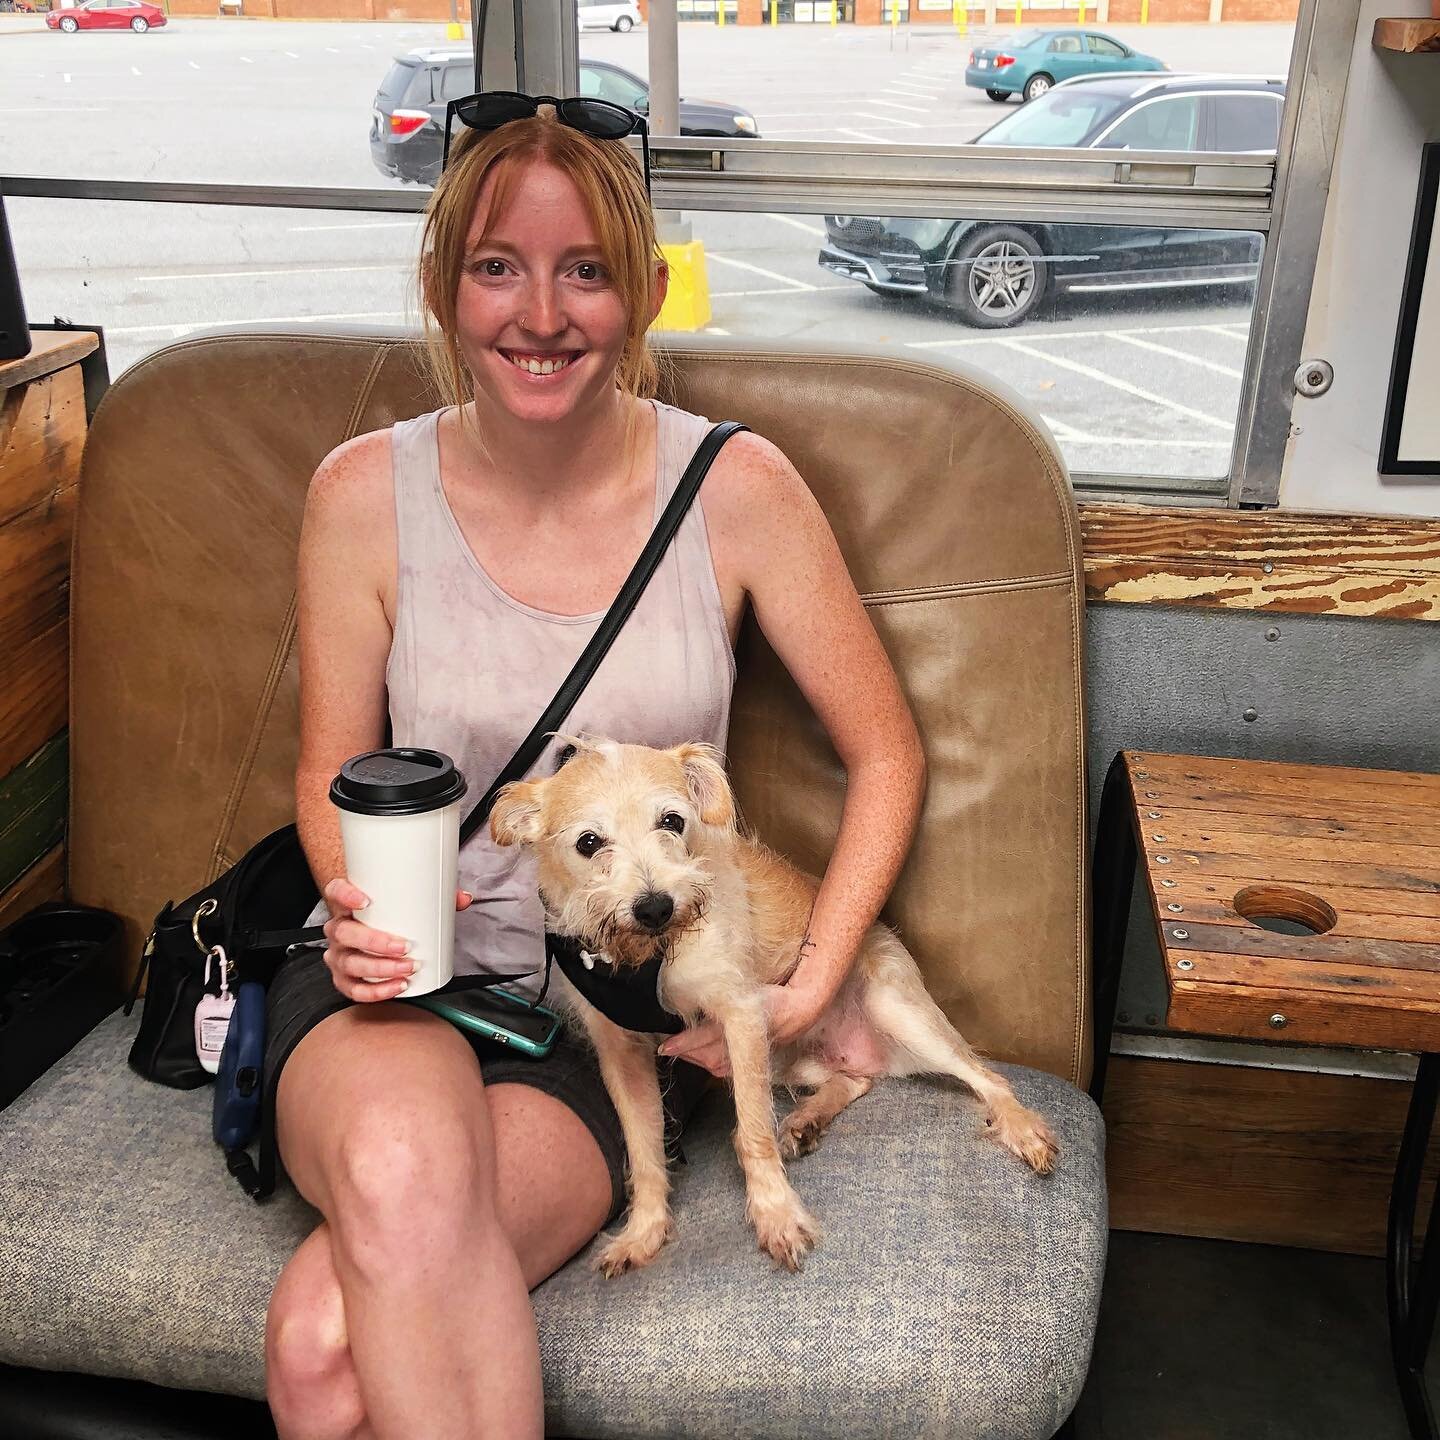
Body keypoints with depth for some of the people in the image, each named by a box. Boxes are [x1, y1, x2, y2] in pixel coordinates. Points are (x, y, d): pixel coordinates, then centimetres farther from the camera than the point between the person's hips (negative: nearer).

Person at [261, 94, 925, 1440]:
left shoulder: (736, 487, -5)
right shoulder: (364, 494, -3)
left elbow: (886, 754, 3)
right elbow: (332, 774, 9)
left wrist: (805, 990, -5)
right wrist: (359, 906, -13)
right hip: (398, 982, 2)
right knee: (399, 1176, -36)